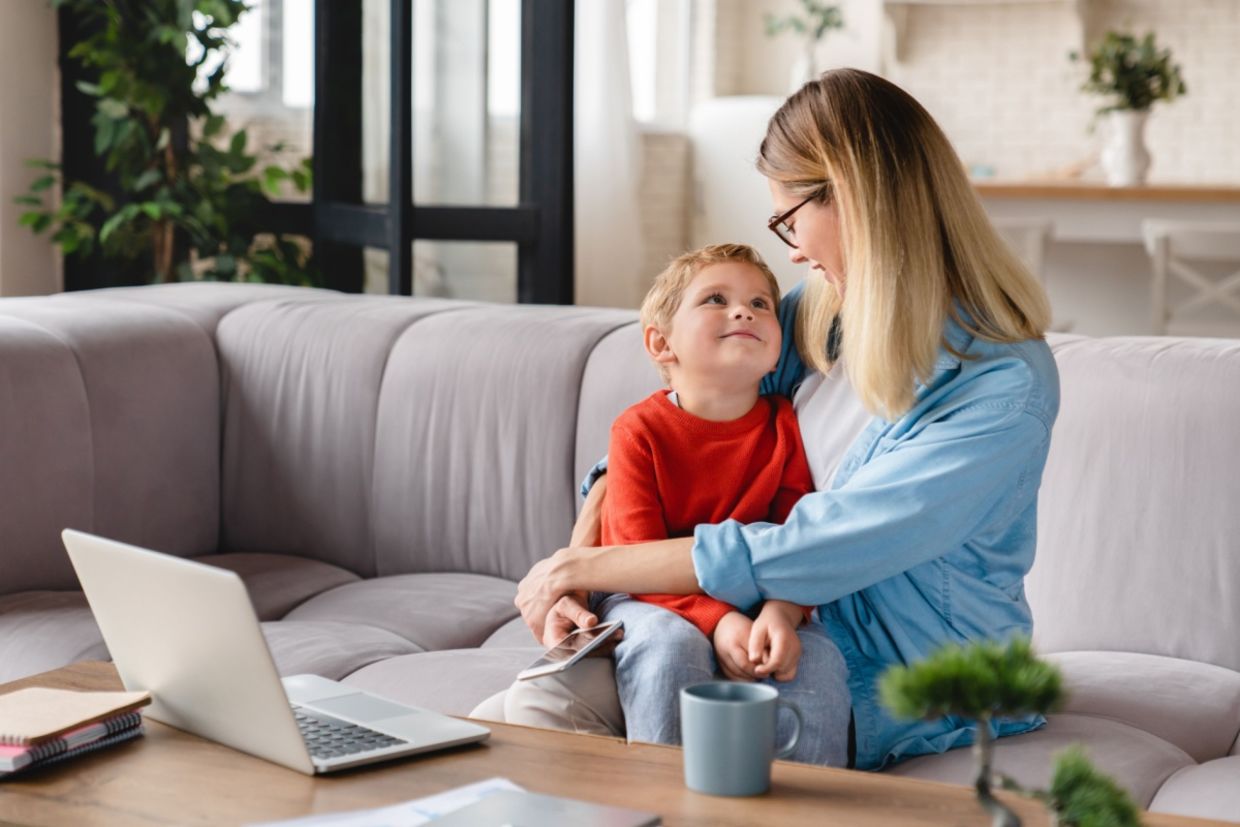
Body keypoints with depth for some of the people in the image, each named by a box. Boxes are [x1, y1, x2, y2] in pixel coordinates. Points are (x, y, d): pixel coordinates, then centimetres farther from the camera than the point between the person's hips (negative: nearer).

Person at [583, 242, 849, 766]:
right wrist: (717, 622, -30)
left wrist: (782, 610, -30)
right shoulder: (640, 430, -10)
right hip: (651, 603, -2)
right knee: (671, 644, -35)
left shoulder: (785, 427, 0)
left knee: (817, 657, -25)